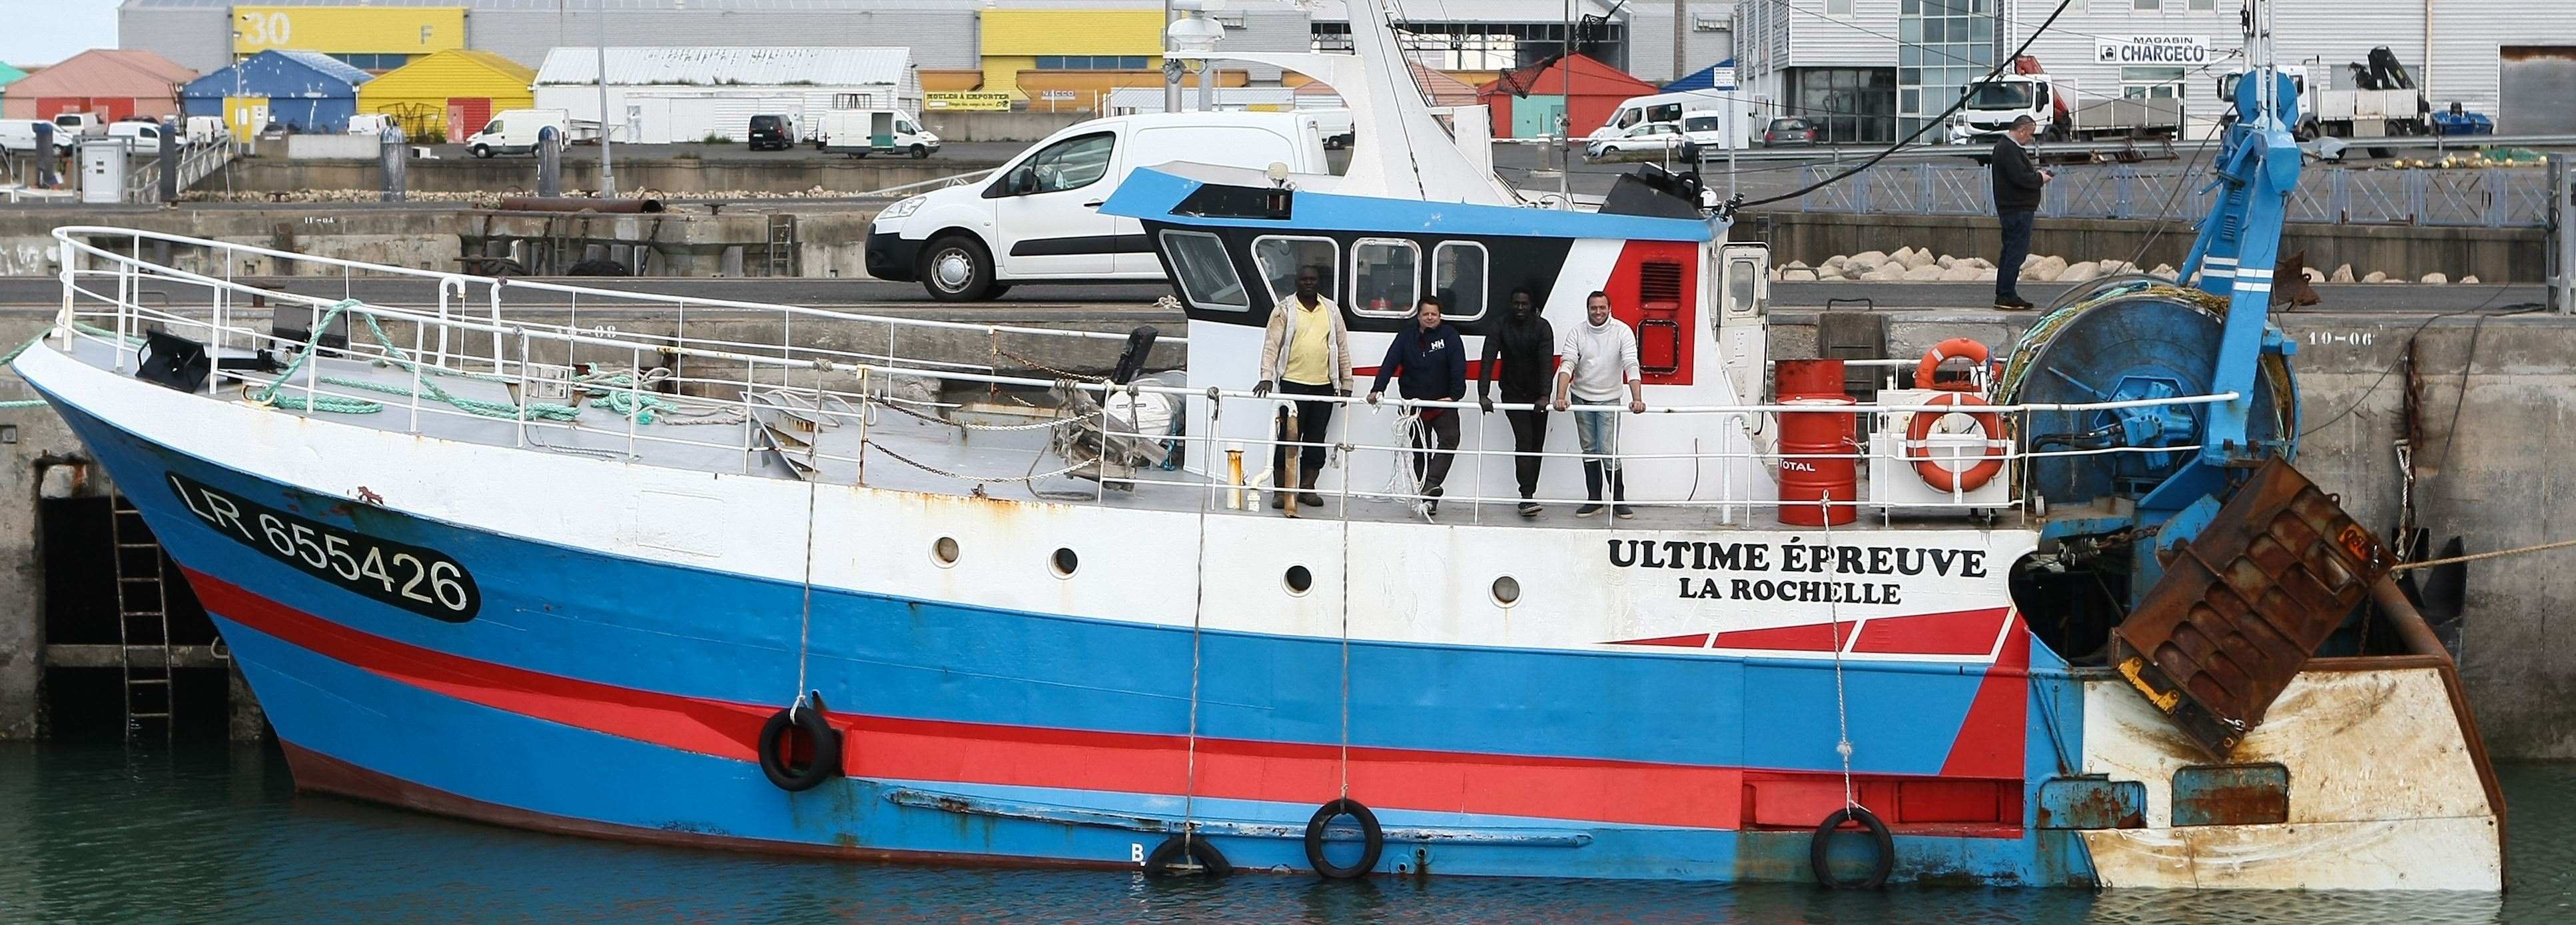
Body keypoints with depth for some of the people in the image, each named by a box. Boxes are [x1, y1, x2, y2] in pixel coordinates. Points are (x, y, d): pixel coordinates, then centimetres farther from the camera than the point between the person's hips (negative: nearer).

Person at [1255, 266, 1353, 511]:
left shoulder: (1331, 310, 11)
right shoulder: (1284, 310, 1)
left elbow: (1342, 347, 15)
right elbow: (1271, 345, -5)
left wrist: (1346, 384, 12)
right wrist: (1267, 377, -17)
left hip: (1324, 385, 3)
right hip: (1293, 383, -3)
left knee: (1316, 440, 5)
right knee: (1288, 438, -5)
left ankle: (1307, 488, 13)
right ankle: (1280, 490, 0)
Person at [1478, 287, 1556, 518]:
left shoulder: (1542, 327, -10)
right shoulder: (1501, 327, -8)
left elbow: (1547, 361, -20)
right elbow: (1489, 360, -17)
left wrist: (1545, 396, -33)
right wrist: (1483, 394, -30)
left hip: (1537, 396, 2)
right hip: (1513, 393, -2)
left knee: (1537, 445, 6)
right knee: (1524, 440, -15)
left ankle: (1529, 495, 17)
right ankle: (1527, 498, -21)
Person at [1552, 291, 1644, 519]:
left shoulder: (1622, 332, -11)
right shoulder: (1576, 333, -6)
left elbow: (1631, 366, -19)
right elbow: (1567, 365, -16)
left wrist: (1637, 399, -31)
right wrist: (1561, 397, -31)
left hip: (1609, 399, -2)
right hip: (1582, 399, 2)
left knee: (1609, 452, -7)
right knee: (1589, 451, 9)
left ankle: (1618, 500, 4)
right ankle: (1594, 500, 16)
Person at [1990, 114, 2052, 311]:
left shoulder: (2008, 146, 18)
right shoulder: (2008, 150, -16)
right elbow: (2020, 178, -23)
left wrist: (2037, 174, 8)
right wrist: (2040, 179, -8)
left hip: (2012, 208, 11)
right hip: (2017, 209, -11)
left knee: (2011, 251, 15)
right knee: (2016, 252, -10)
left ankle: (2004, 294, 20)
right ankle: (2006, 296, -10)